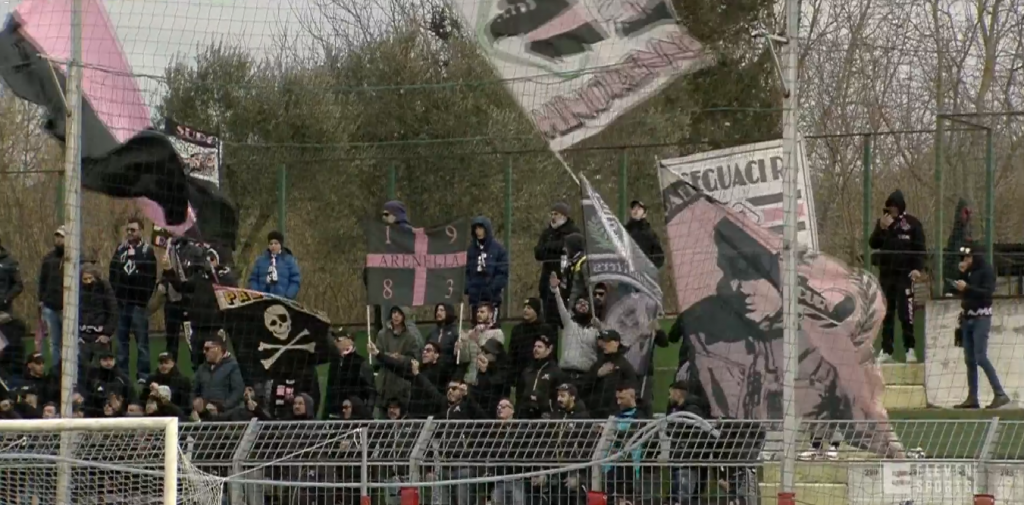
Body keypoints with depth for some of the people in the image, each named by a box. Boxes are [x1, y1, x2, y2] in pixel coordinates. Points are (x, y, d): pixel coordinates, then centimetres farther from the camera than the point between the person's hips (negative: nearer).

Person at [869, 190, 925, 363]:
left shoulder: (912, 224, 0)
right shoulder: (882, 222, 10)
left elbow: (920, 248, -2)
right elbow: (873, 244, 4)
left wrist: (918, 268, -14)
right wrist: (882, 228, -11)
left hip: (904, 273, -4)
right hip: (886, 272, 4)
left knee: (906, 313, -8)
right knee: (886, 313, 6)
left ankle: (910, 349, -3)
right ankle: (886, 350, 10)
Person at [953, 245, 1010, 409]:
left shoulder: (986, 270, -8)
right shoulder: (969, 272, 14)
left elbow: (987, 292, -19)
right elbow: (959, 289, 12)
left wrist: (967, 288, -24)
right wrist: (961, 273, 0)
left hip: (981, 318, -8)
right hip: (968, 318, 8)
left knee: (981, 357, -15)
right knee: (969, 359, 5)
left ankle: (1000, 394, -15)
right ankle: (972, 398, 6)